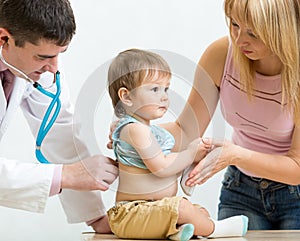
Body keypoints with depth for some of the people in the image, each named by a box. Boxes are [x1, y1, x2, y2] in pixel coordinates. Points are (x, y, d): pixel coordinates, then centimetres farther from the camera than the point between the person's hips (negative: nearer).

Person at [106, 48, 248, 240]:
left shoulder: (149, 130, 18)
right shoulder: (135, 129, -17)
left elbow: (170, 168, 17)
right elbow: (162, 168, -21)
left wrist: (197, 151, 1)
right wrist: (191, 154, -7)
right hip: (131, 214, -11)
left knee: (202, 213, 5)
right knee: (181, 207, -30)